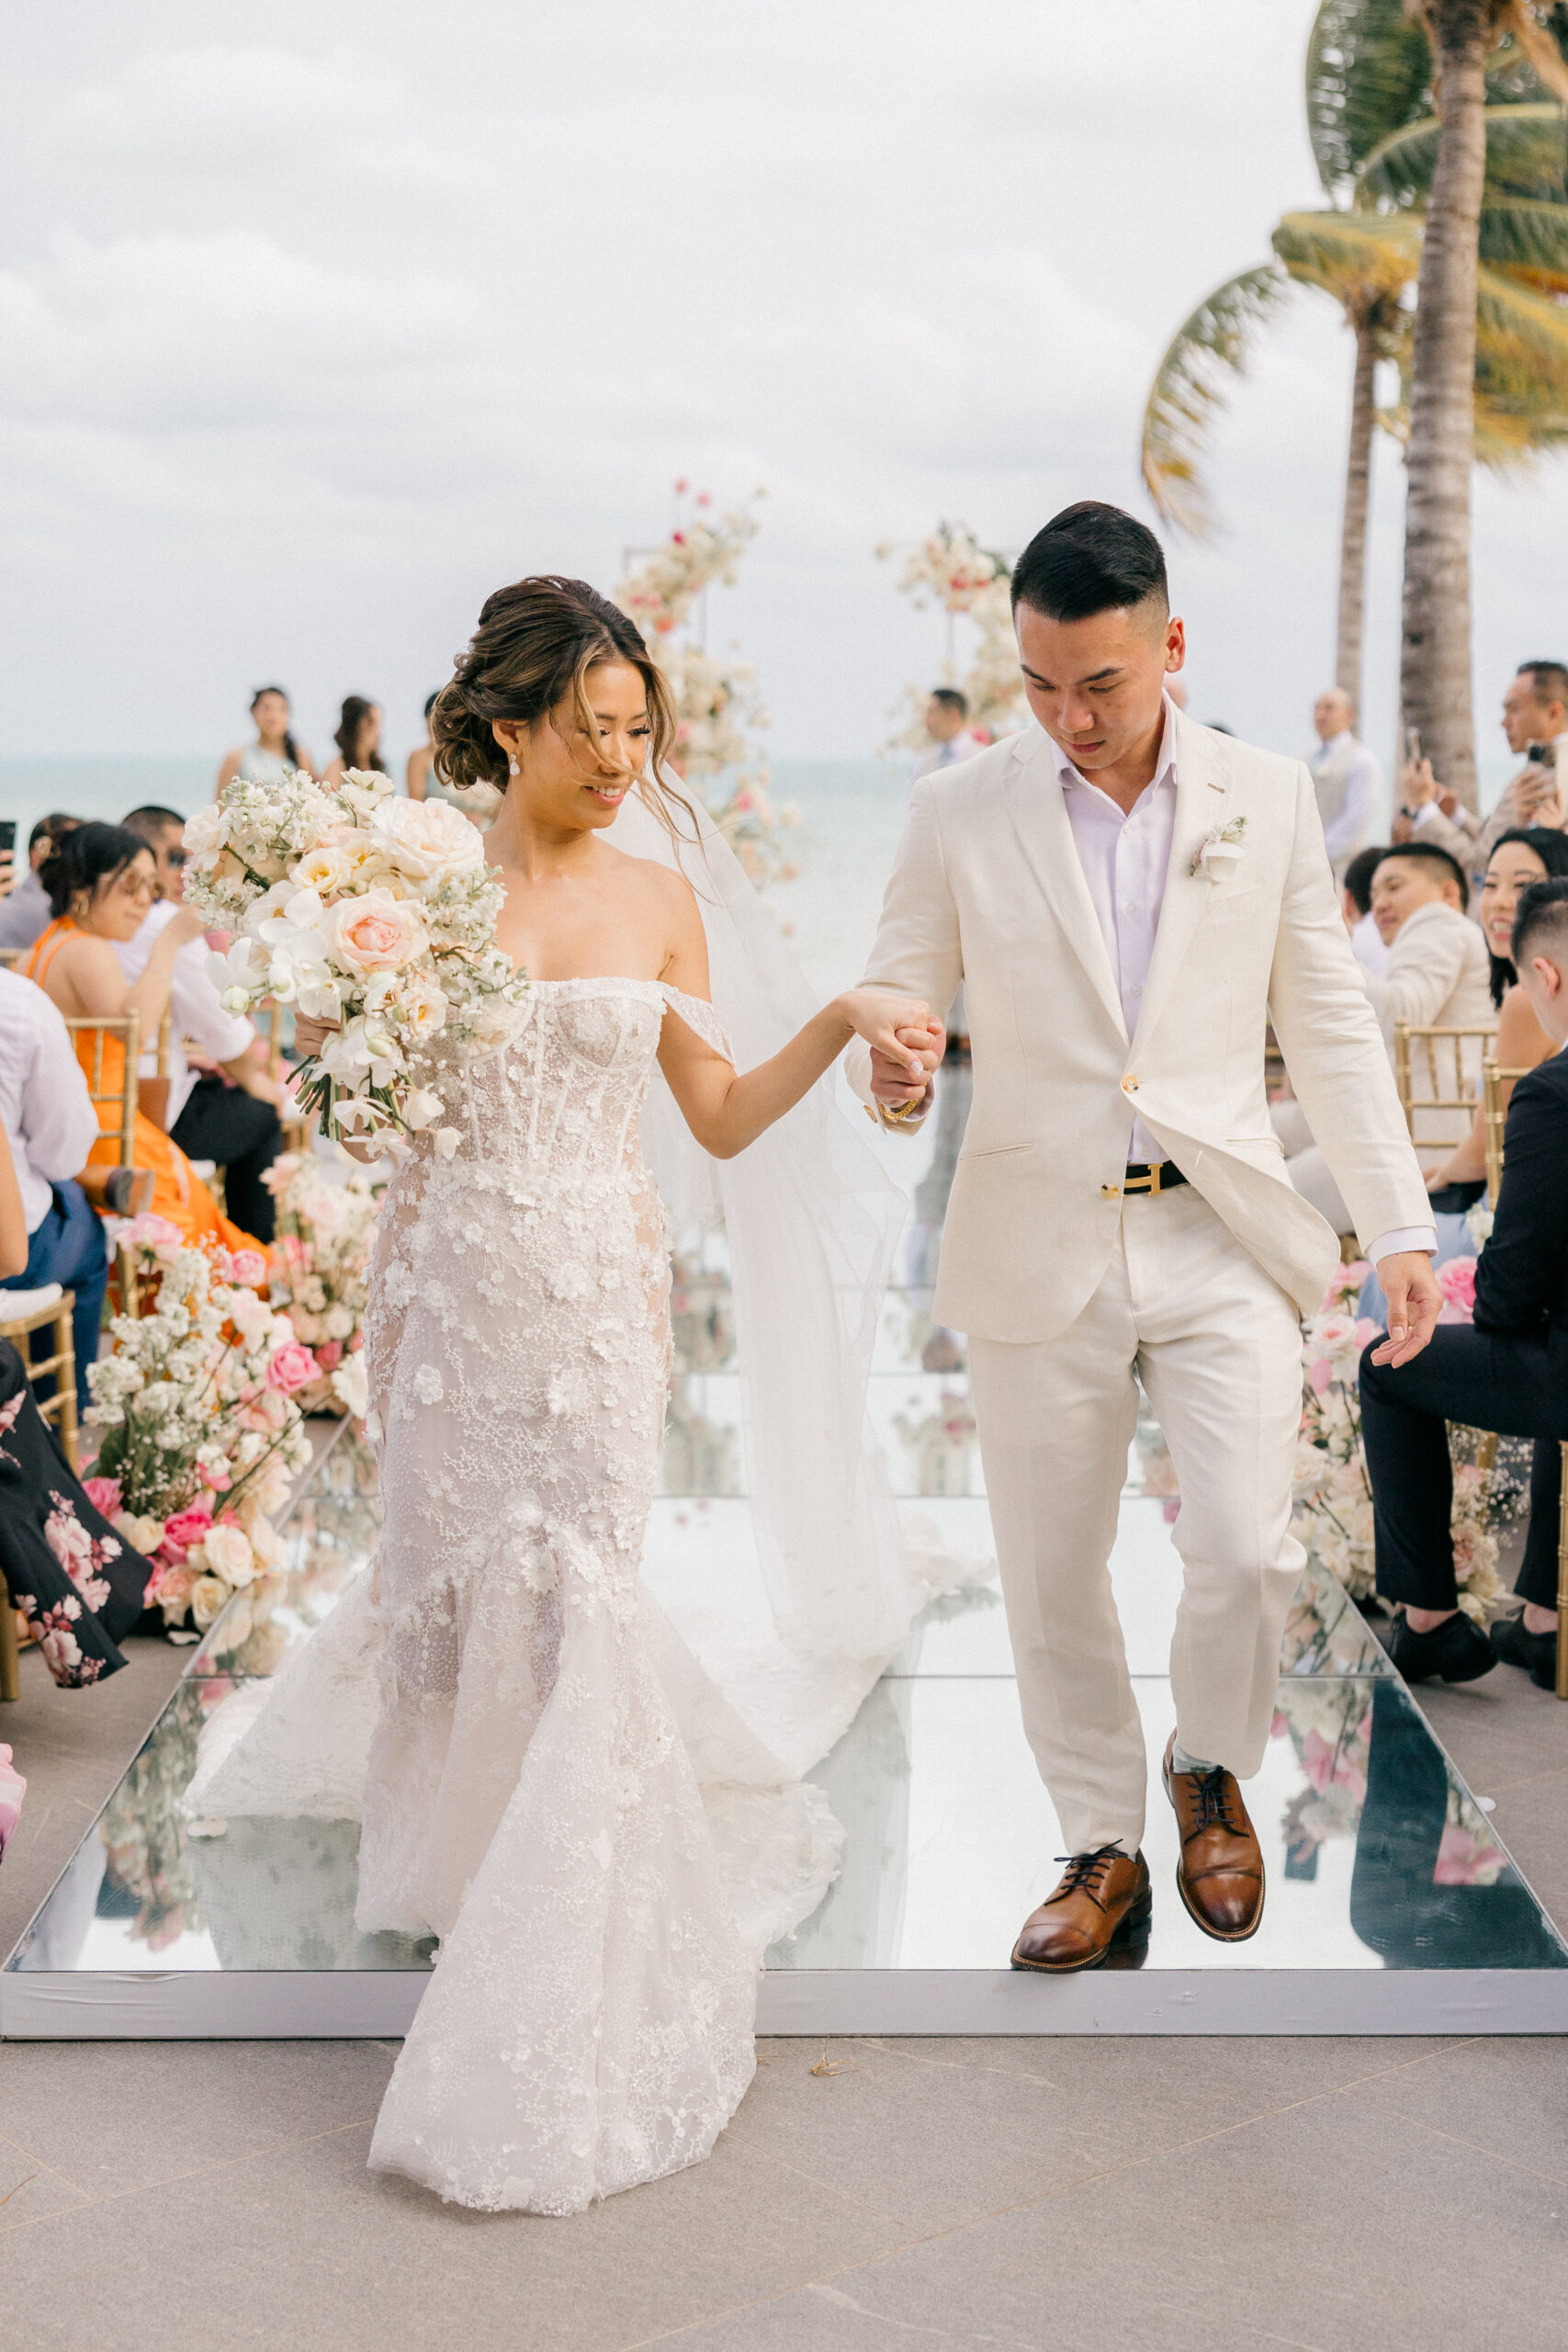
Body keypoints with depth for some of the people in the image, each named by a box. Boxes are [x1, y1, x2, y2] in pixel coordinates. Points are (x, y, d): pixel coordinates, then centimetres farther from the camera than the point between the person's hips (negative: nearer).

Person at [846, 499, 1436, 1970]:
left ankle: (1211, 1770, 20)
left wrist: (1399, 1227, 3)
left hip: (1221, 1240, 0)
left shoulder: (1270, 801, 4)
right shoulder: (959, 814, 1)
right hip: (1037, 1252, 1)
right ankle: (1104, 1846, 29)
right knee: (1050, 1581, 8)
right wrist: (886, 1070, -20)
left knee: (1244, 1547, -12)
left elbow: (1329, 1029, 8)